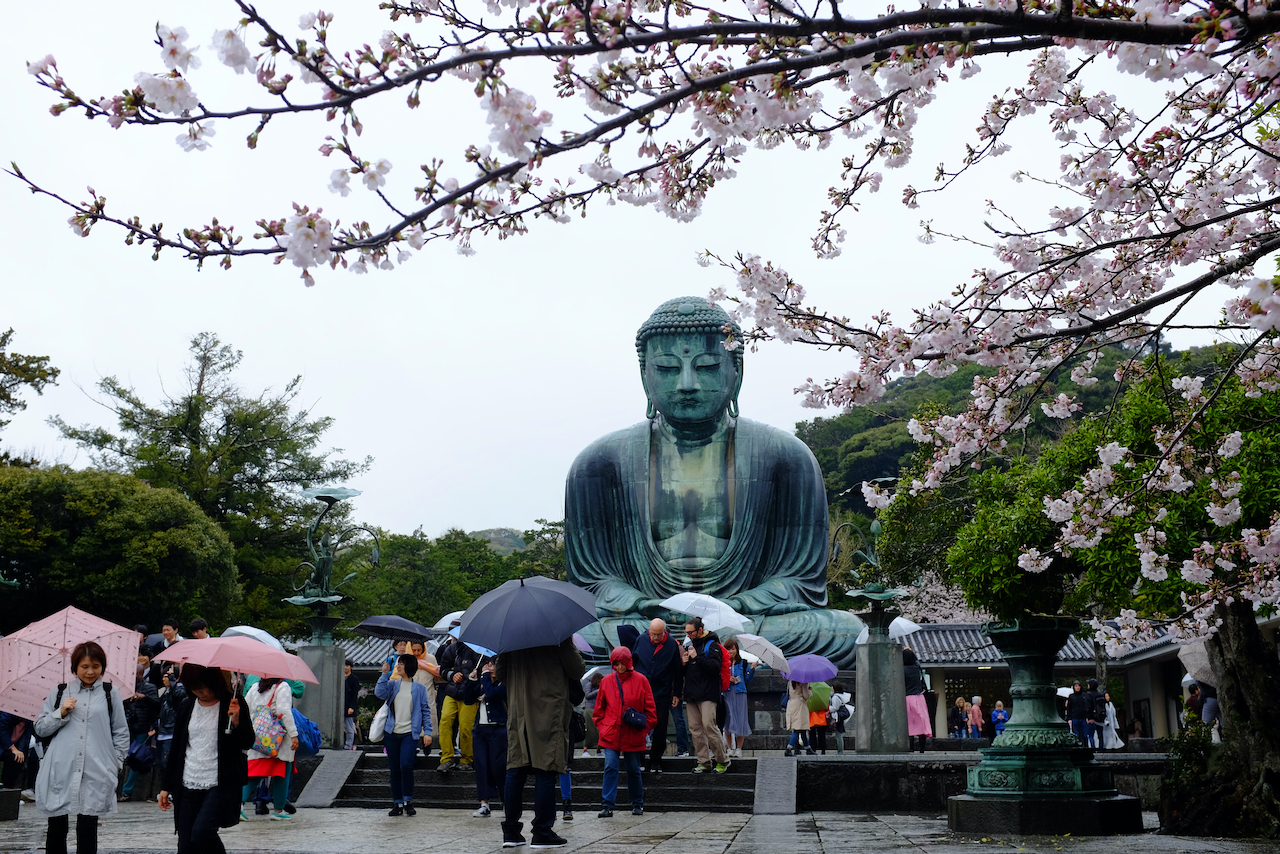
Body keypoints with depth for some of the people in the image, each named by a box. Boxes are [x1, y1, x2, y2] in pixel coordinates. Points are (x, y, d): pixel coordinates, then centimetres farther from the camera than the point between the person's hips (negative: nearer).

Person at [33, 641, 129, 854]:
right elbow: (40, 729, 10)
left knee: (87, 828, -1)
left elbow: (121, 733, 12)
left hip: (95, 774, -1)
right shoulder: (59, 693, 11)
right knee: (57, 828, 4)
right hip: (60, 771, 1)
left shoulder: (111, 695, 9)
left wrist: (114, 764, 5)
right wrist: (61, 713, -6)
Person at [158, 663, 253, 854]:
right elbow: (176, 748, 16)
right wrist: (167, 786, 15)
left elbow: (247, 743, -7)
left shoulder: (232, 705, -3)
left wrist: (236, 721, -25)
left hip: (219, 786, -5)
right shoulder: (186, 707, 10)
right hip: (188, 787, 5)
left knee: (201, 833, -21)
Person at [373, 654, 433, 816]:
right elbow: (379, 693, -9)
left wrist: (427, 732, -2)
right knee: (394, 769, 6)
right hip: (392, 734, 3)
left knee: (405, 765, -19)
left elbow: (426, 710, 5)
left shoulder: (419, 688, 4)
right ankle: (397, 803, 15)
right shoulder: (392, 684, 10)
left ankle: (408, 801, -5)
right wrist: (385, 674, -9)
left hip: (410, 734, -3)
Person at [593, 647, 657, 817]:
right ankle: (607, 805, -5)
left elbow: (650, 708, 4)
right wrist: (602, 727, 3)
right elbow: (599, 709, 12)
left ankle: (637, 804, 25)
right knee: (610, 768, -7)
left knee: (633, 770, 10)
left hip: (633, 736, -1)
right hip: (611, 734, 1)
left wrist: (645, 727, -2)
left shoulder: (640, 680, -2)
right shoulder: (607, 681, 3)